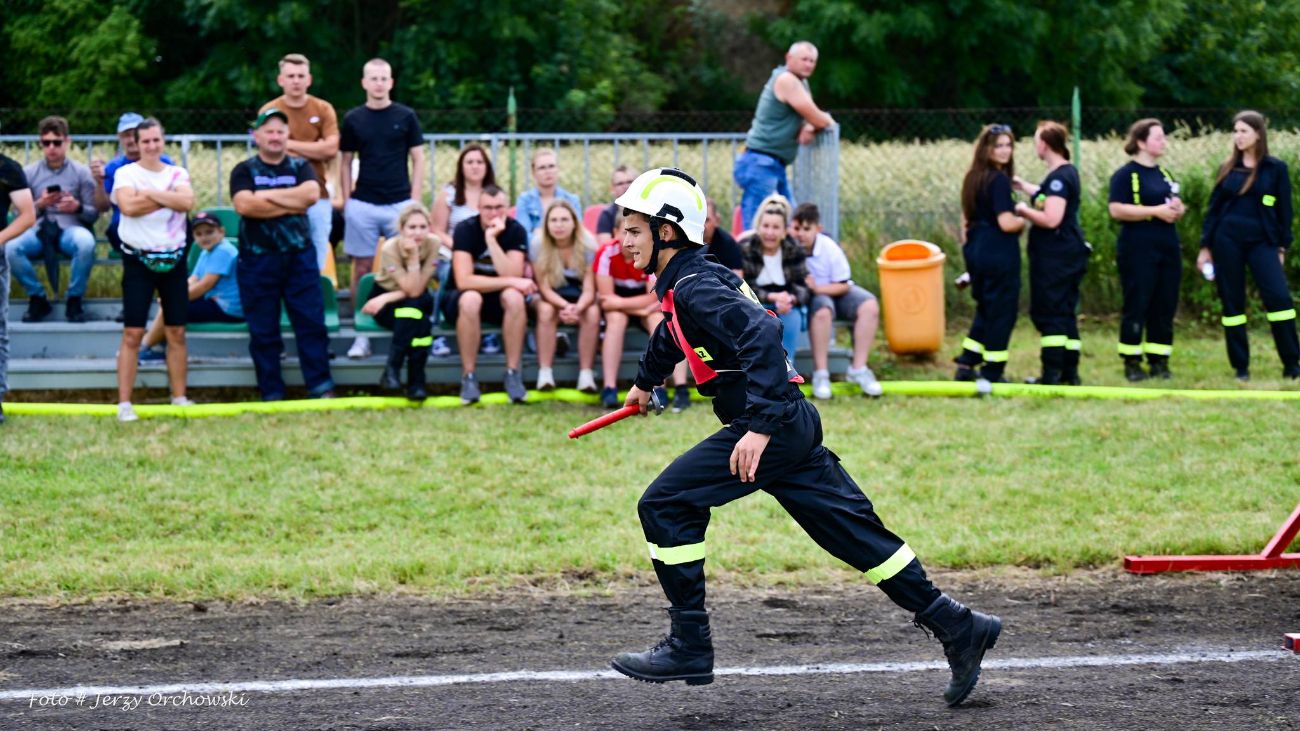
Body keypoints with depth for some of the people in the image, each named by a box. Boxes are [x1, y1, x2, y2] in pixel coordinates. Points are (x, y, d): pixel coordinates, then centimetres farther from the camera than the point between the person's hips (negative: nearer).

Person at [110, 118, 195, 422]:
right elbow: (128, 206, -20)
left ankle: (179, 397, 15)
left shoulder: (177, 174, 8)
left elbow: (187, 202, -11)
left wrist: (150, 194, -14)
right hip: (138, 260, -3)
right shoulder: (126, 174, -2)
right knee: (132, 333, -6)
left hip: (173, 259, 4)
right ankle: (124, 403, -6)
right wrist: (169, 199, -12)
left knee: (177, 332, 7)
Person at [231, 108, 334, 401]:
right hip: (257, 259, -1)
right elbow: (244, 205, -15)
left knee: (311, 322, -1)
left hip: (299, 256, 1)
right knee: (263, 330, 2)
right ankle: (271, 393, 9)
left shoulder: (300, 167, 10)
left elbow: (311, 193, -11)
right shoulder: (244, 171, 3)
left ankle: (321, 387, 3)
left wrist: (268, 195, -10)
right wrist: (291, 204, -10)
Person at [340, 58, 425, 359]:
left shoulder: (405, 116, 4)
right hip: (362, 204, 1)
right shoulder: (353, 119, 6)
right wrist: (346, 200, 3)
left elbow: (418, 159, 5)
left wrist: (415, 199, -2)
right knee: (361, 268, 2)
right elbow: (345, 162, 11)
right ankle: (362, 334, 5)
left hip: (400, 203, -1)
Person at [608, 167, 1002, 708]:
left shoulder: (696, 288, -15)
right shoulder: (683, 284, 15)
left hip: (775, 426, -10)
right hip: (792, 423, 10)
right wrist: (645, 383, 58)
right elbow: (672, 336, 39)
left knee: (664, 506, -7)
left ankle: (690, 647, -4)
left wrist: (759, 426, -37)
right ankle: (957, 628, 13)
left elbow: (762, 335, -31)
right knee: (852, 530, 11)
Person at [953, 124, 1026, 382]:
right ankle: (992, 372, 5)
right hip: (1000, 254, -9)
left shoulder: (973, 178, 10)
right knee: (1001, 312, 1)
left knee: (985, 309, 20)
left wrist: (966, 243, 25)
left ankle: (966, 365, 18)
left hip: (976, 252, 9)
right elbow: (1006, 223, -22)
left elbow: (966, 216, 19)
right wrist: (1025, 220, -3)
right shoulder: (999, 181, -16)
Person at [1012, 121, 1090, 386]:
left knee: (1049, 313, -6)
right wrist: (1023, 186, 37)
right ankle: (1070, 372, 17)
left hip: (1055, 257, -10)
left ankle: (1052, 374, -6)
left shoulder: (1058, 178, -18)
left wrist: (1024, 210, -11)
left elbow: (1051, 219, -26)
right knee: (1065, 312, 13)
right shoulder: (1068, 172, 12)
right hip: (1069, 252, 10)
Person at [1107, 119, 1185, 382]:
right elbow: (1117, 210, -16)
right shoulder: (1125, 175, -7)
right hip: (1138, 250, -7)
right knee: (1136, 307, -4)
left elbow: (1174, 204, 28)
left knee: (1165, 307, 6)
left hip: (1167, 249, 7)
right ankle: (1132, 364, 2)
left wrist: (1177, 209, 3)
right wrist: (1156, 211, -19)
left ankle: (1159, 362, 12)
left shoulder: (1164, 173, 17)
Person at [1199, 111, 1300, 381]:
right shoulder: (1228, 169, 9)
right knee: (1232, 304, 3)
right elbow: (1213, 208, 11)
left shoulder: (1275, 169, 2)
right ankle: (1241, 367, 10)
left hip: (1262, 242, -3)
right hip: (1227, 240, 3)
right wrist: (1206, 246, 7)